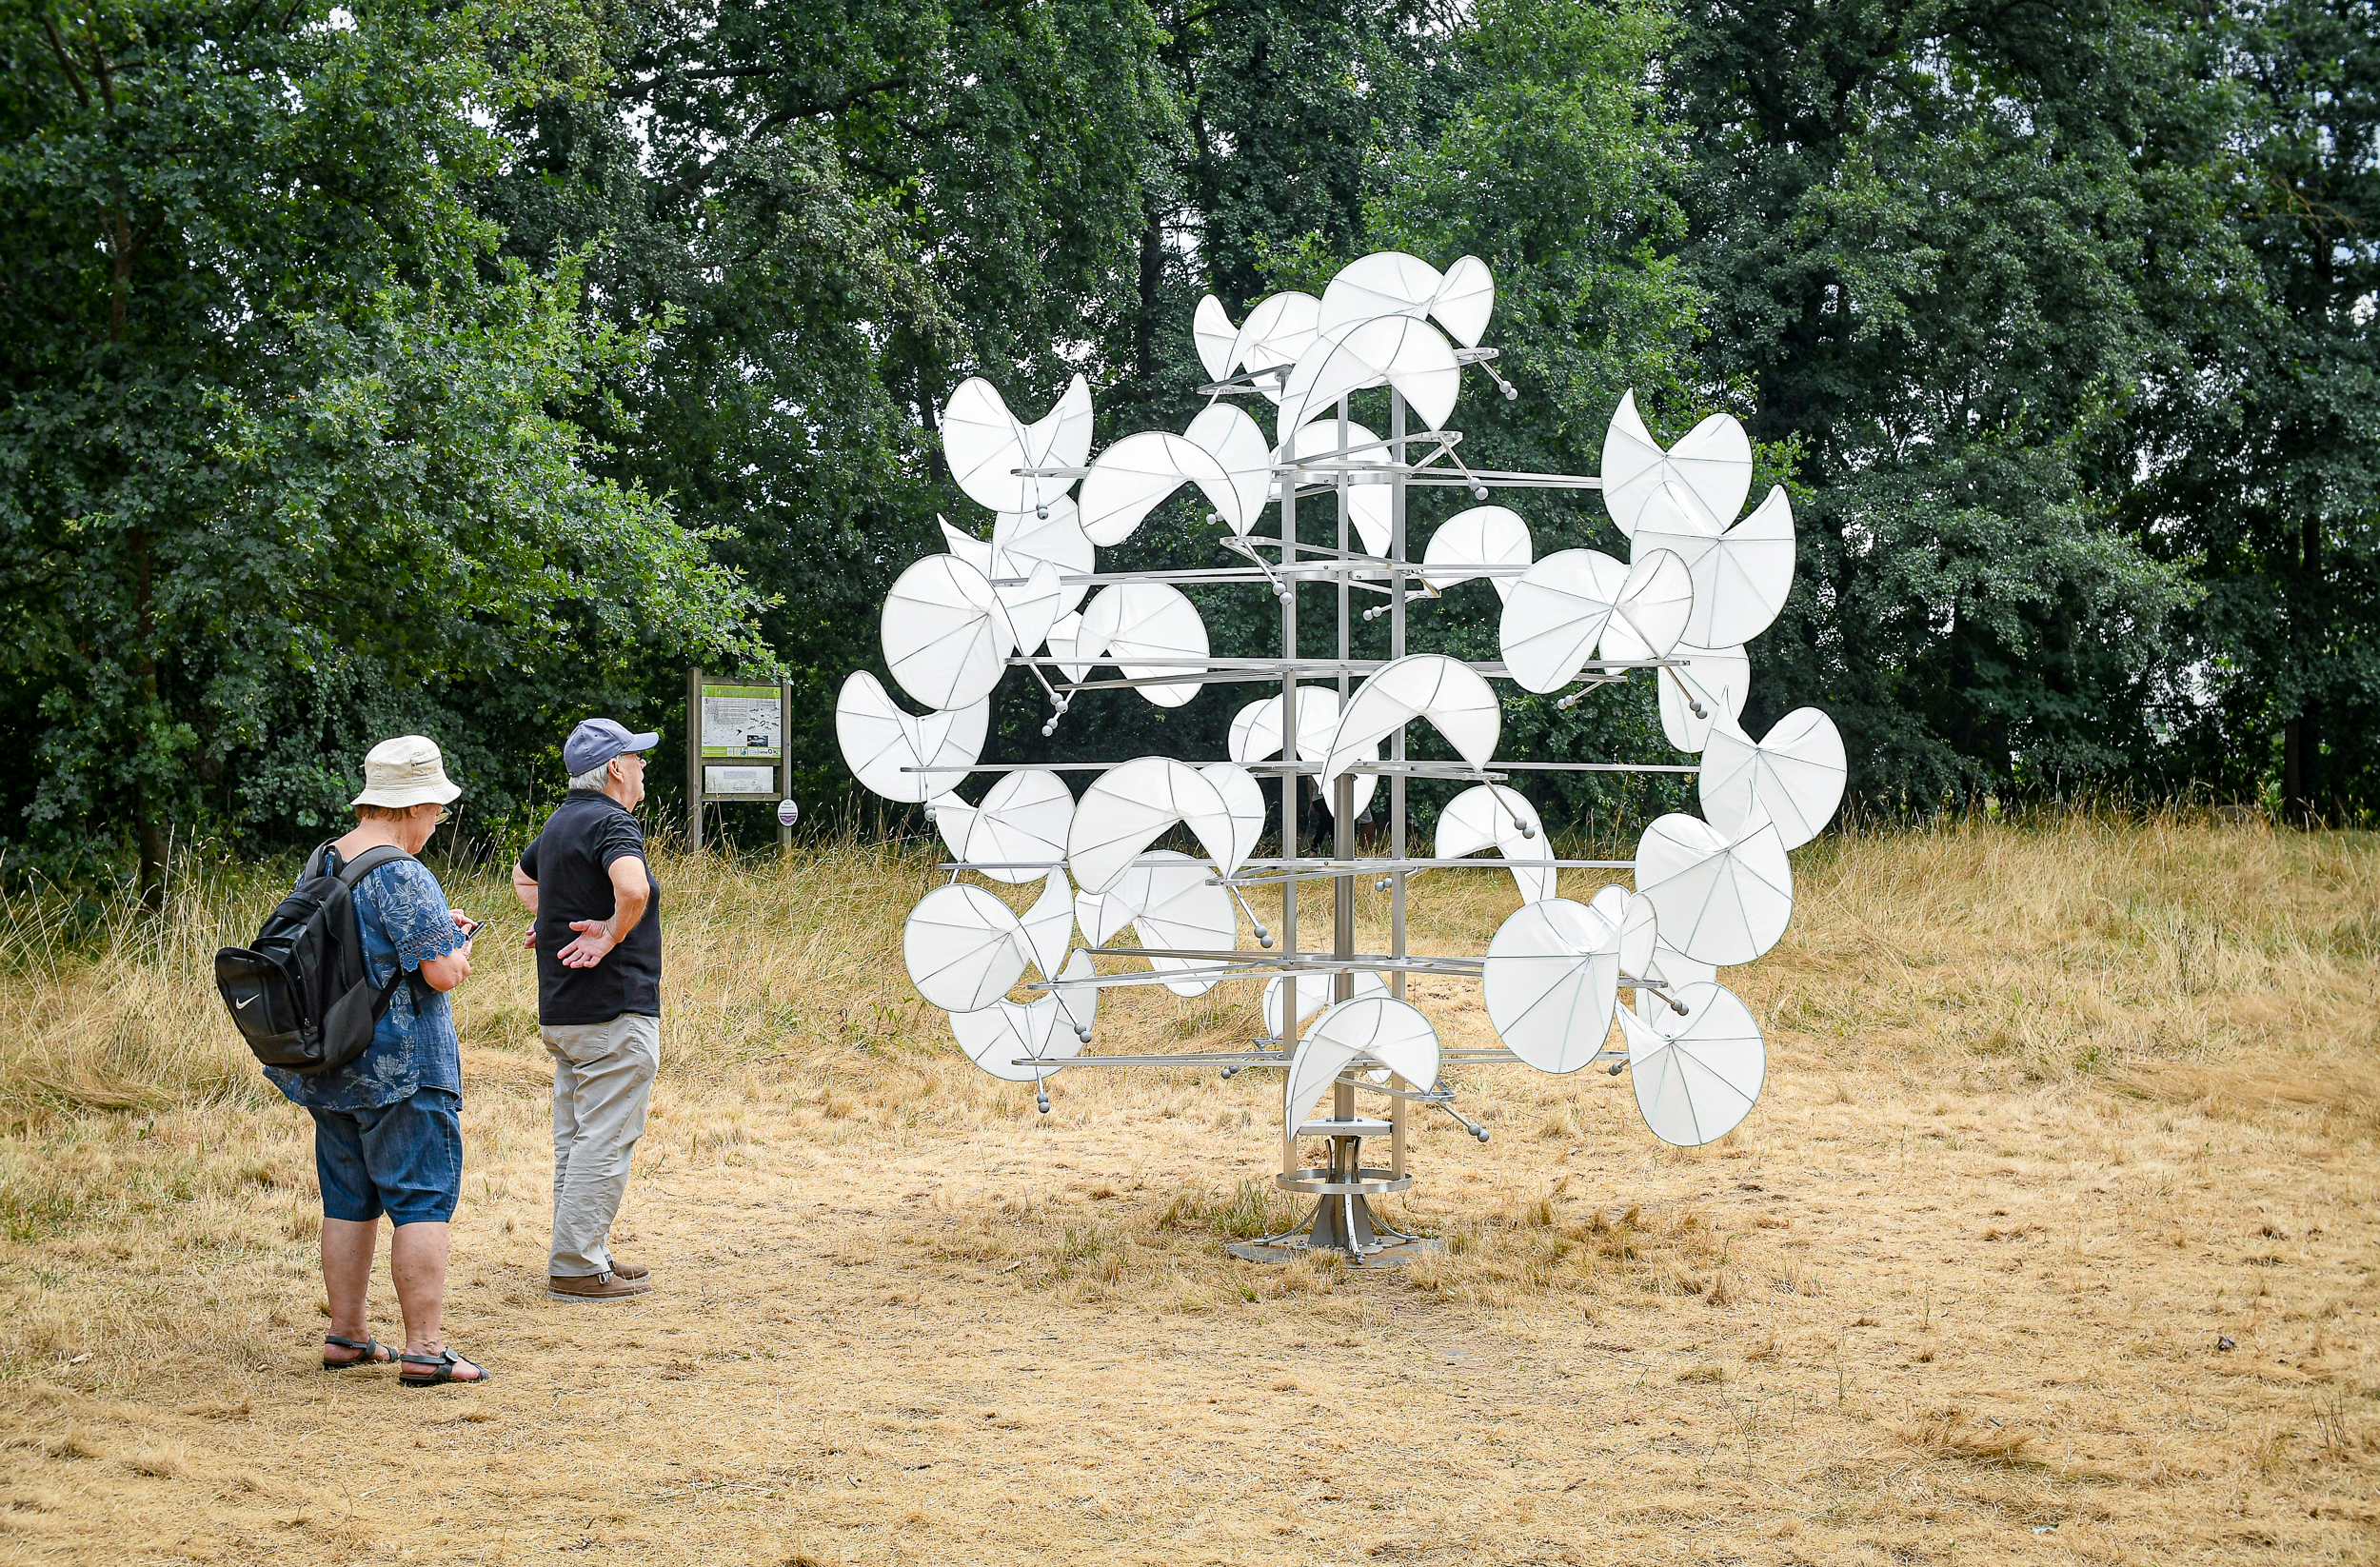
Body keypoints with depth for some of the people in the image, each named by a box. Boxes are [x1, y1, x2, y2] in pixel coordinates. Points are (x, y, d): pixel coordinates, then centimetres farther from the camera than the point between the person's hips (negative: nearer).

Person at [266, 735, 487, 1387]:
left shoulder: (322, 863, 10)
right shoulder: (402, 876, -18)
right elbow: (443, 972, -19)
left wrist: (436, 926, 19)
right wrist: (459, 943, 2)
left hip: (331, 1065, 8)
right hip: (401, 1067, -8)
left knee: (348, 1199, 15)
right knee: (423, 1201, -4)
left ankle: (345, 1335, 21)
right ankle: (424, 1349, -5)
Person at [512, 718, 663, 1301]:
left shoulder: (561, 821, 15)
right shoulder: (612, 822, -14)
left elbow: (523, 875, 36)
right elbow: (632, 887, -35)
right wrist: (612, 936, -18)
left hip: (561, 1011, 10)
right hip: (614, 1012, -10)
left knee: (576, 1138, 15)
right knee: (605, 1141, -5)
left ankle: (585, 1253, 23)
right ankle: (576, 1269, -4)